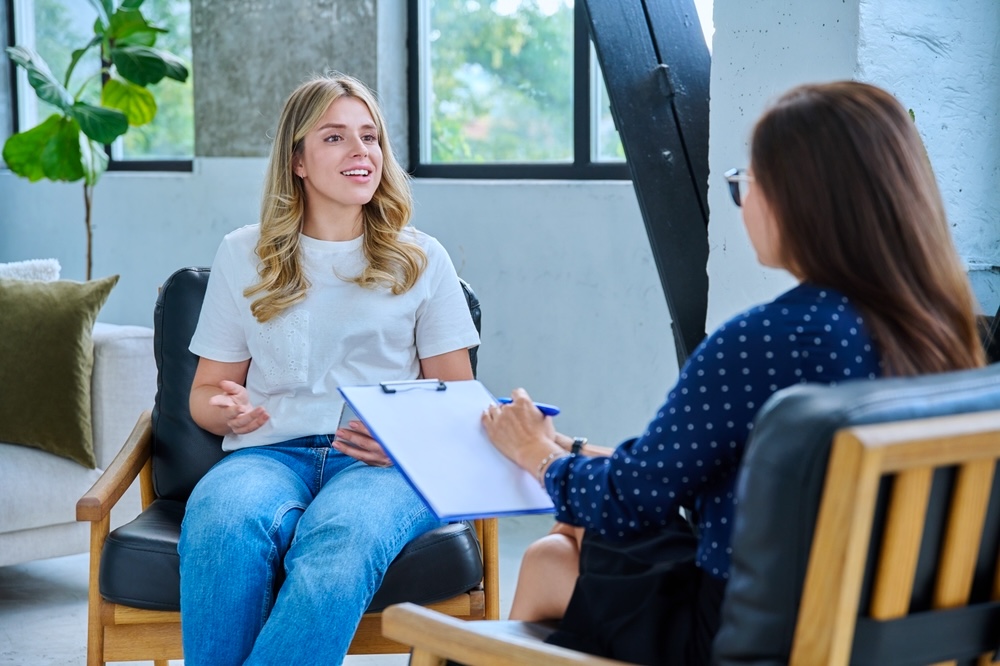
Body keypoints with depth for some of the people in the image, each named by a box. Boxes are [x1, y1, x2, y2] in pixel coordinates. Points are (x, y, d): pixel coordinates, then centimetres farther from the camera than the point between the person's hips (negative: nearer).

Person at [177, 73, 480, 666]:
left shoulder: (421, 260, 16)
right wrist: (226, 411, -6)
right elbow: (207, 388, 19)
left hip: (384, 463, -1)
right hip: (270, 452, 1)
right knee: (223, 524, -38)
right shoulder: (243, 256, 18)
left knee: (338, 543, -39)